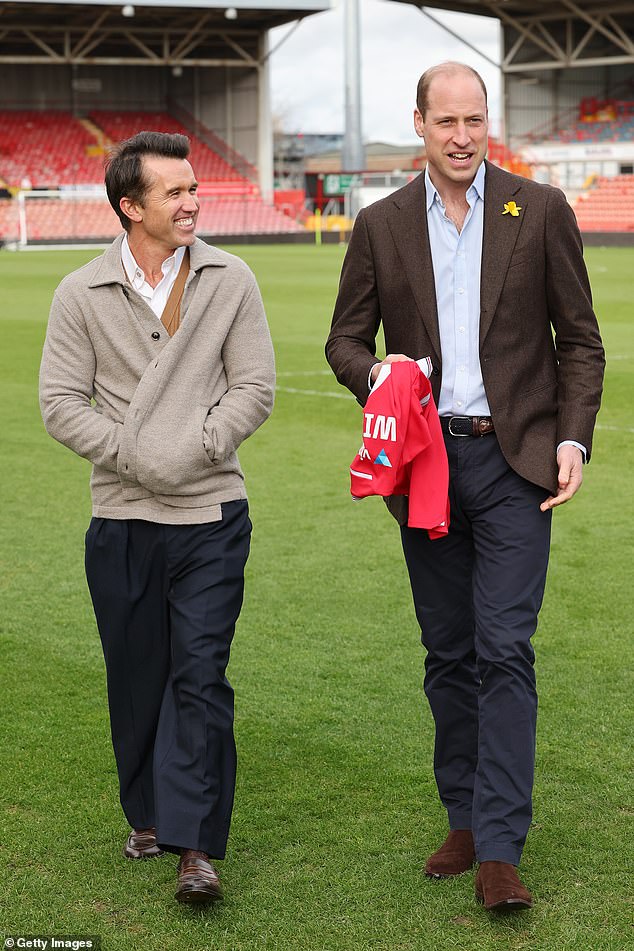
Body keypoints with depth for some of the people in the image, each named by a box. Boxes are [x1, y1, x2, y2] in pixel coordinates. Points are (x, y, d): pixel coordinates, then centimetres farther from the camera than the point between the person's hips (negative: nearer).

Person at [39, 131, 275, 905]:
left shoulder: (230, 282, 2)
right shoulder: (82, 295, 1)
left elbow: (254, 387, 2)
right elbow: (60, 403, -1)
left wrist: (195, 449, -11)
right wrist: (135, 455, -11)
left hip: (212, 514, -1)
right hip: (122, 519, 1)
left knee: (200, 675, -6)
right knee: (136, 677, 10)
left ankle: (195, 846, -5)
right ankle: (149, 816, 29)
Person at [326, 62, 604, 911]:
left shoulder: (541, 210, 1)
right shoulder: (381, 226, 6)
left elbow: (579, 338, 3)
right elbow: (345, 339, 10)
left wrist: (573, 439, -9)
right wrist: (375, 371, -13)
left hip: (513, 460, -3)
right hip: (426, 460, 3)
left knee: (505, 650, -9)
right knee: (449, 655, 10)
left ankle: (499, 850, -7)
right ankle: (466, 820, 22)